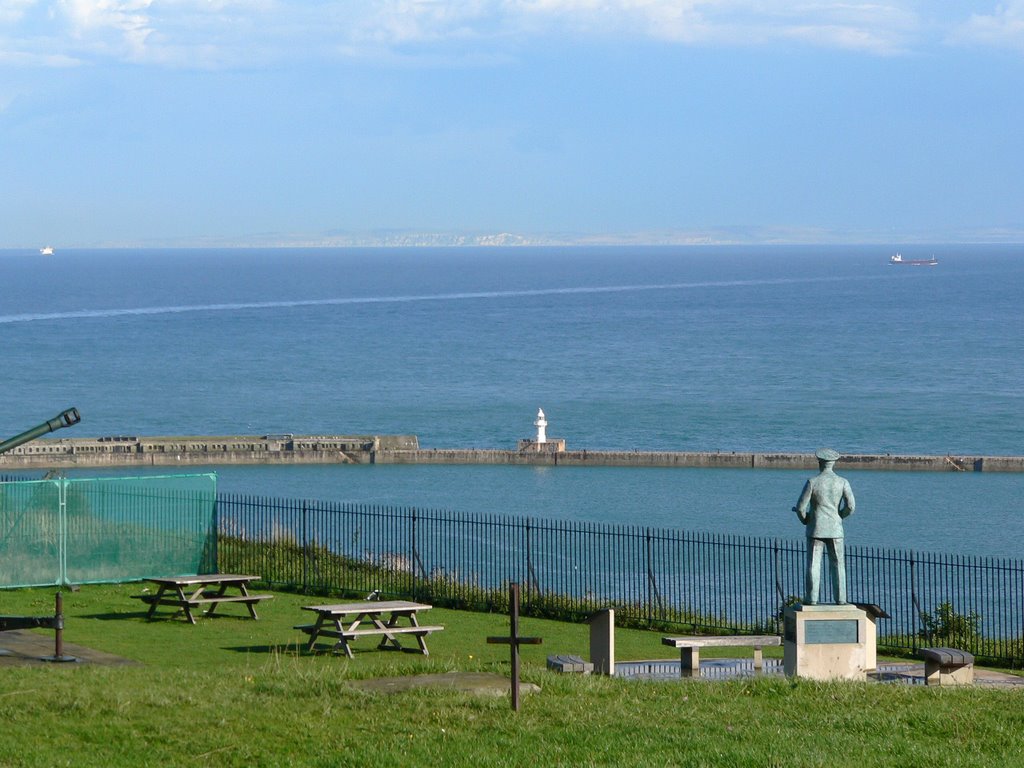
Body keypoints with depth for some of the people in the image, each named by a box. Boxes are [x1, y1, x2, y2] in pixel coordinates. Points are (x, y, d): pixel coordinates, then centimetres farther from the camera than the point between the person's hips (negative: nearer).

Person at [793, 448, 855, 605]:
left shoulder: (812, 482, -8)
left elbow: (800, 507, -10)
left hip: (816, 529, -2)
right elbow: (850, 506, -7)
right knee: (837, 564, 8)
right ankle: (840, 598, 4)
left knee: (813, 564, 2)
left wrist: (804, 520, 11)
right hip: (835, 529, 2)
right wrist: (838, 516, 12)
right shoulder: (842, 482, -3)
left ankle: (811, 598, -1)